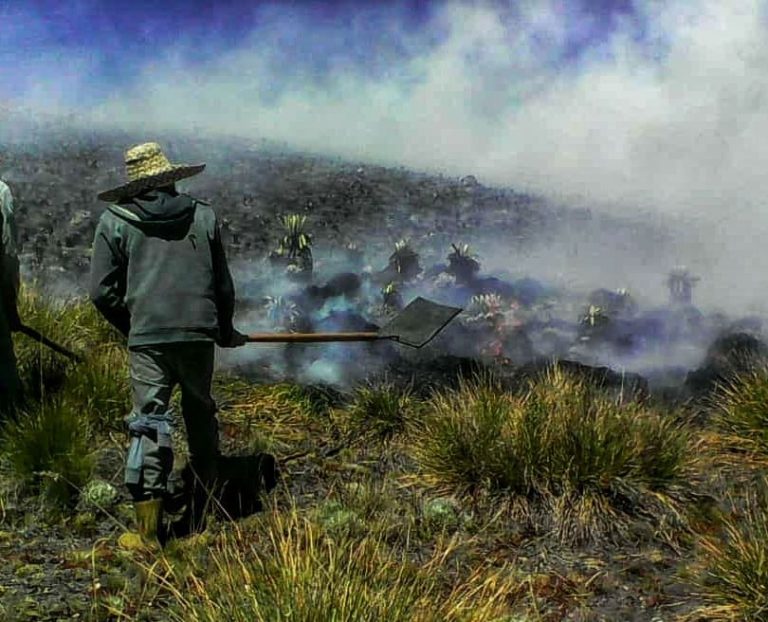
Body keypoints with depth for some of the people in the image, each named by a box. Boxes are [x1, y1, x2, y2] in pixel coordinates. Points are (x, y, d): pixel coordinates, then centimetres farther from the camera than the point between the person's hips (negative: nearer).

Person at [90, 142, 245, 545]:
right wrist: (225, 331, 30)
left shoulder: (115, 221, 5)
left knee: (148, 425, 1)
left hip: (147, 339, -2)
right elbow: (223, 285, 14)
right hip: (199, 334, 2)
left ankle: (149, 528, -3)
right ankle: (205, 508, 29)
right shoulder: (203, 216, 10)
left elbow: (102, 291, 3)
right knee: (201, 417, 18)